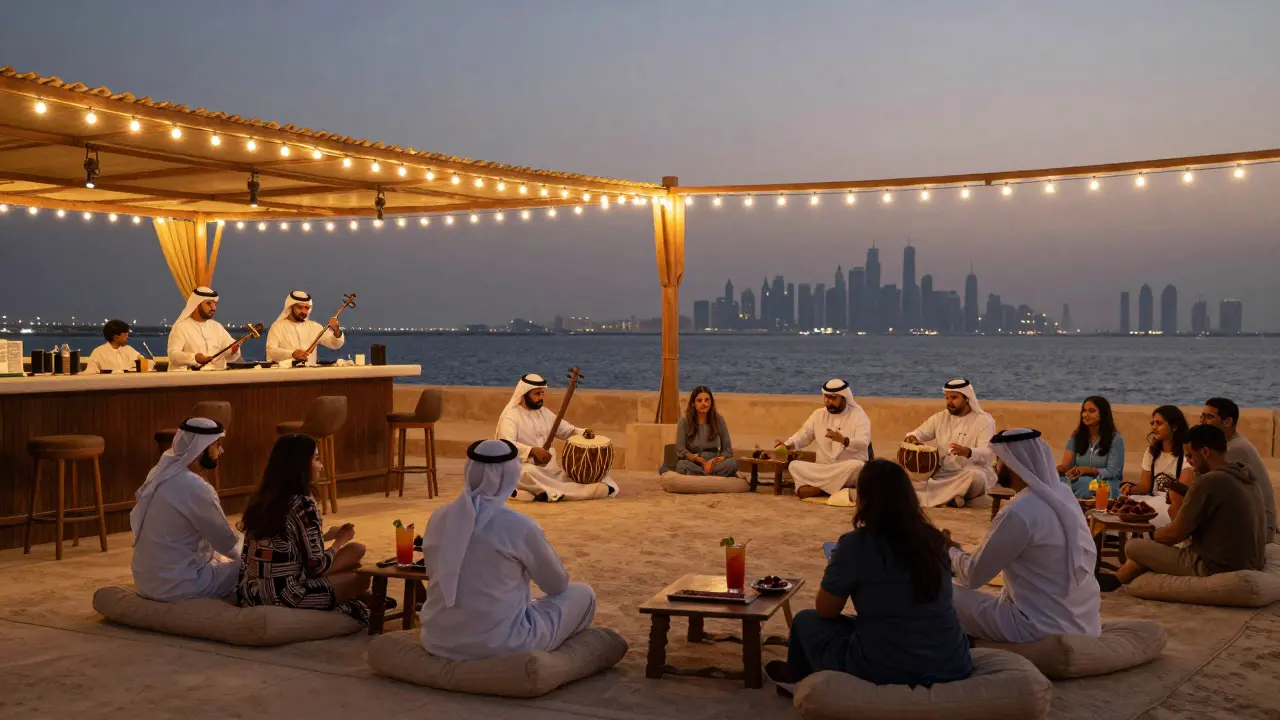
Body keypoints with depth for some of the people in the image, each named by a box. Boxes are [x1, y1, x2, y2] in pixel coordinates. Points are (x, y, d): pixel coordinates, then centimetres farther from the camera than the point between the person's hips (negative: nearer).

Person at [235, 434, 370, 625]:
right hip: (283, 597, -8)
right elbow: (317, 566, -13)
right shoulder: (303, 504, -16)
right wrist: (339, 542, 7)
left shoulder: (260, 498, 7)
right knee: (361, 577, 9)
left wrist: (327, 535, 20)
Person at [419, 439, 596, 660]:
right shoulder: (519, 526, -15)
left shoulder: (438, 519, 0)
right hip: (499, 644, -6)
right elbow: (557, 584, 2)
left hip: (439, 642, 6)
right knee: (583, 594, 17)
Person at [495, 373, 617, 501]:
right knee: (528, 472, -45)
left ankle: (553, 493, -23)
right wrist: (532, 451, -41)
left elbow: (568, 431, 19)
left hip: (552, 471, 6)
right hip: (523, 471, -6)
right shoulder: (511, 417, -10)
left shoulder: (545, 413, 13)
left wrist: (584, 433, -3)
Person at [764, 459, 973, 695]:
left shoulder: (855, 543, -13)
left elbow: (825, 611, -1)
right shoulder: (933, 538, 2)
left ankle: (798, 677, 48)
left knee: (805, 620, 20)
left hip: (885, 674, -5)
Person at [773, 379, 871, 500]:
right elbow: (803, 435, 4)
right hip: (823, 469, 4)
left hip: (848, 469, -3)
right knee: (794, 465, -19)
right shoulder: (818, 414, 10)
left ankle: (818, 488, -24)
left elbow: (863, 443, -18)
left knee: (856, 466, -38)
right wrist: (787, 445, -18)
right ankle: (835, 488, -30)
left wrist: (843, 440, -38)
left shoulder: (858, 415, -5)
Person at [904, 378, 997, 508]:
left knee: (975, 476, -40)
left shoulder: (984, 420, -6)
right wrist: (912, 438, -19)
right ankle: (952, 496, -13)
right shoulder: (940, 417, 9)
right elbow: (917, 434, 9)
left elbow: (986, 453, -19)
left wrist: (967, 452, -42)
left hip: (971, 473, -4)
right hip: (943, 473, 4)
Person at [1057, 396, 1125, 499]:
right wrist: (1056, 469, -28)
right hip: (1080, 482, 3)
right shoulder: (1076, 437, 9)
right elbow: (1065, 465, -2)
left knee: (1084, 484, -39)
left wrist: (1086, 470, -26)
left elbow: (1112, 472, -10)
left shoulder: (1115, 439, -3)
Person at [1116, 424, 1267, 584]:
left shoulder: (1209, 480, -21)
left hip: (1215, 568, -9)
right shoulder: (1246, 477, 5)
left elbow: (1174, 534, -14)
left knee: (1134, 547, 6)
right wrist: (1179, 488, 13)